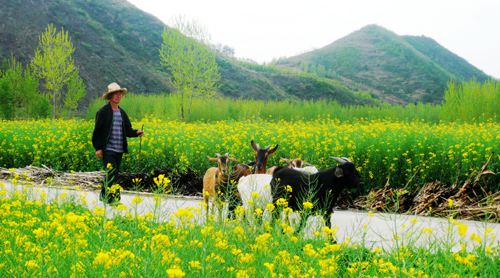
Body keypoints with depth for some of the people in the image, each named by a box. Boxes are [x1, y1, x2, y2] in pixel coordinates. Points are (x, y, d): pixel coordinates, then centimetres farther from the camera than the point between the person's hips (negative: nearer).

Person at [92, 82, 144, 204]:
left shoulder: (122, 113, 16)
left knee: (114, 174, 10)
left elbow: (127, 130, 18)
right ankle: (113, 198, -15)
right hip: (107, 149, -7)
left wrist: (136, 132, -3)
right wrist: (98, 148, -11)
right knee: (112, 172, -15)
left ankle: (104, 195, 22)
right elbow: (97, 130, -6)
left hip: (119, 150, 7)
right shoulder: (103, 112, -4)